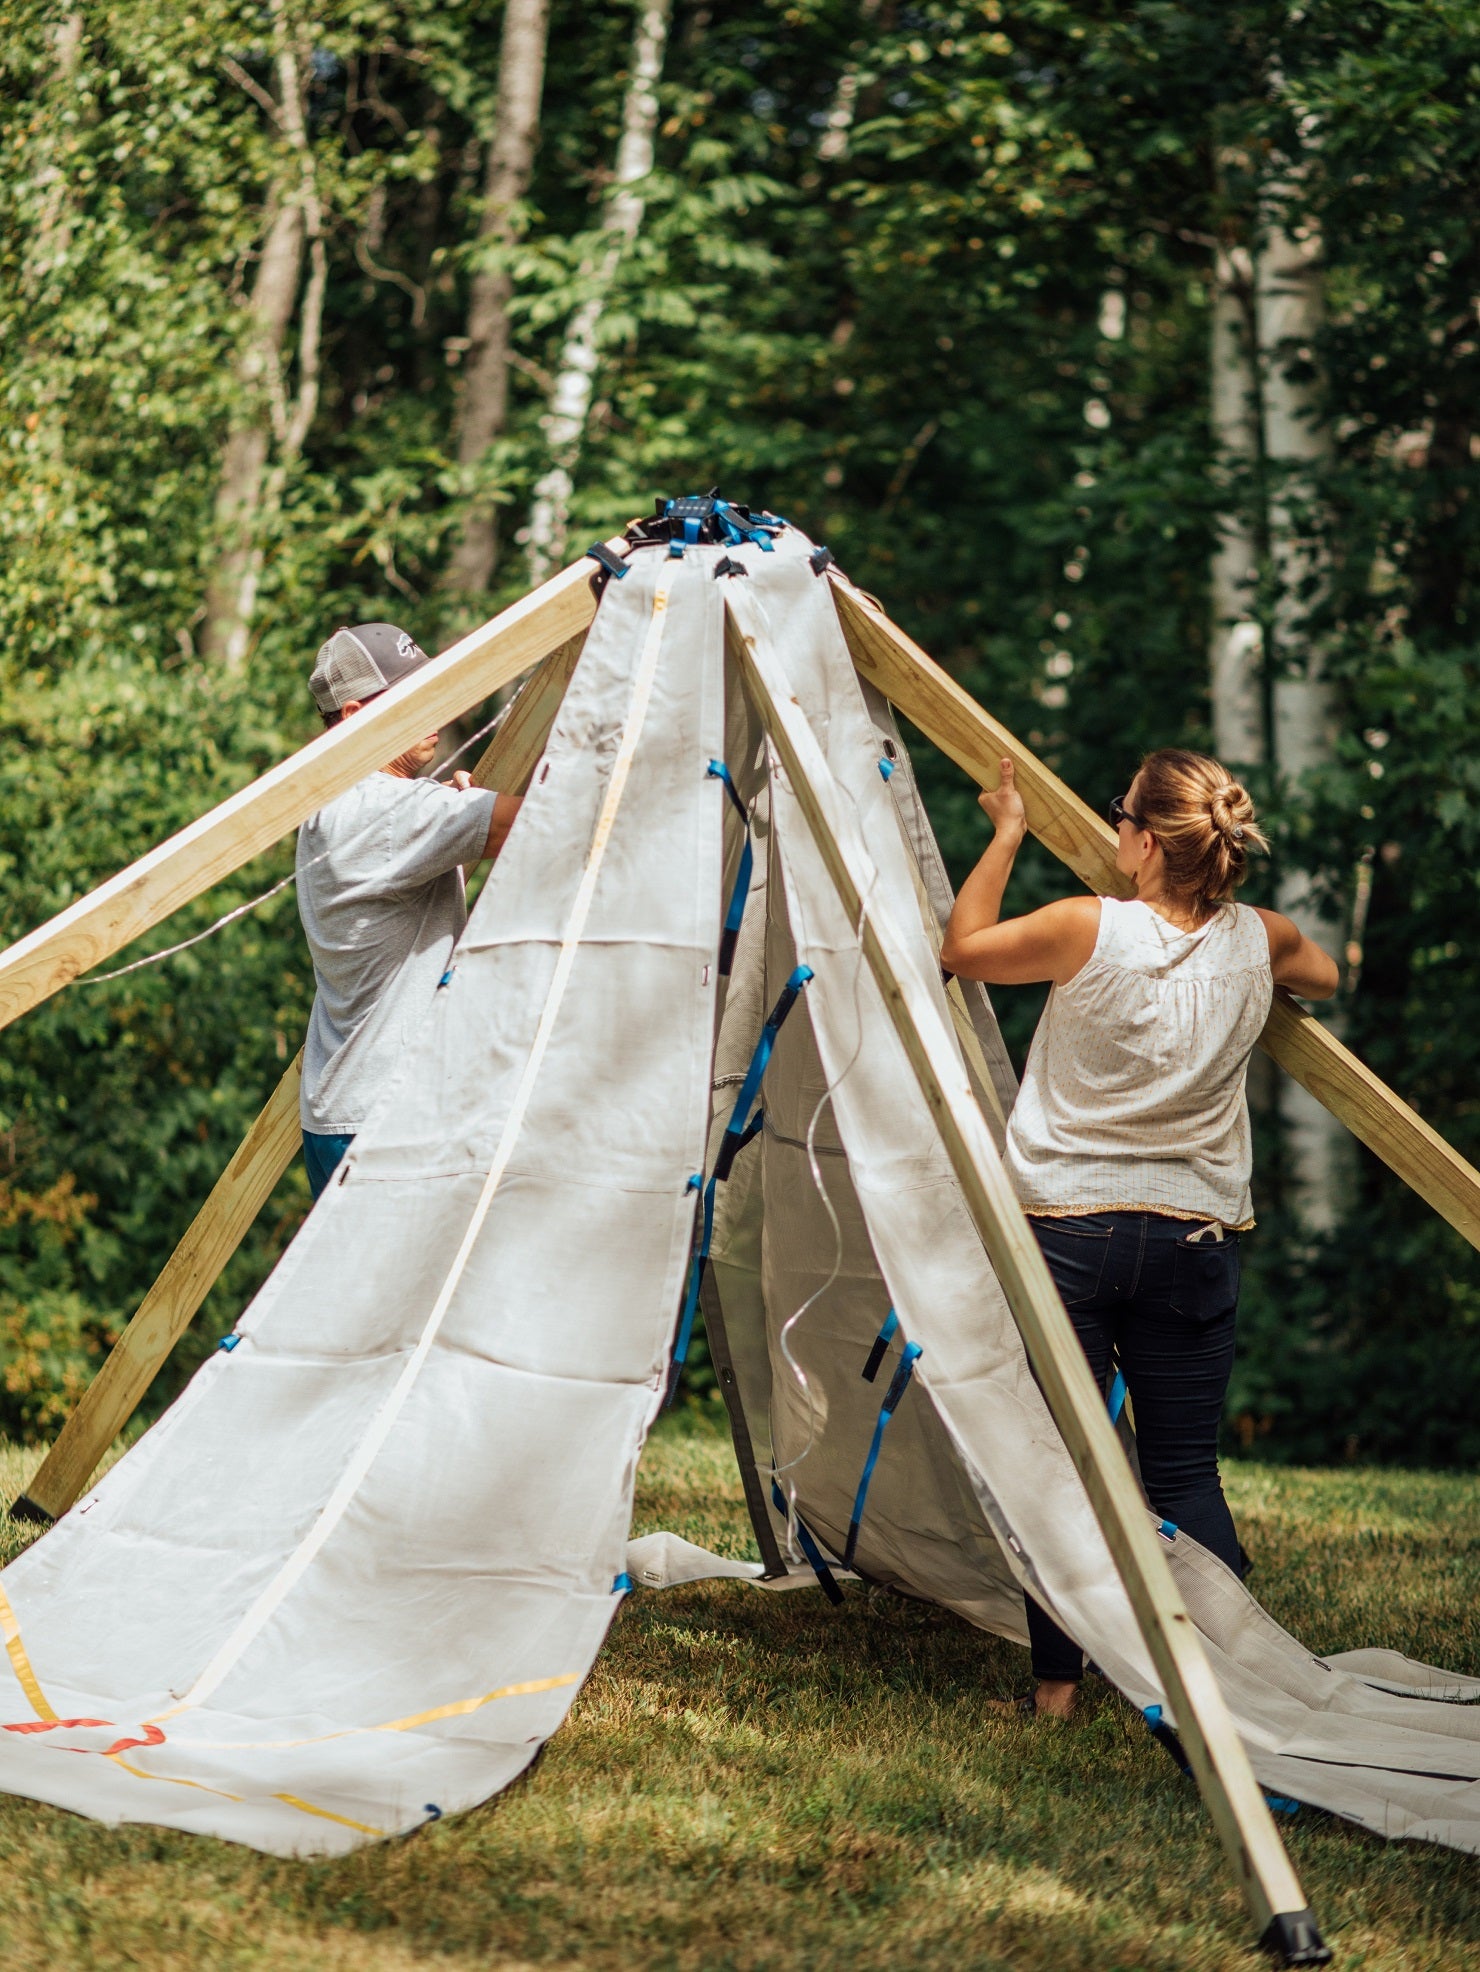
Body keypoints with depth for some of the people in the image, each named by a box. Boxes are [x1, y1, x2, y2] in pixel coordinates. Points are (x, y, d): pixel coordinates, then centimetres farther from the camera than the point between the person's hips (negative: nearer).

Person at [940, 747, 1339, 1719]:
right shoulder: (1260, 942, -1)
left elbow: (962, 948, 4)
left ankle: (1057, 1683, 7)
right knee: (1186, 1473, 6)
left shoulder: (1089, 930, -13)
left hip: (1066, 1229, -3)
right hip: (1195, 1238, 3)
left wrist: (1006, 837, 14)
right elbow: (1325, 979, 24)